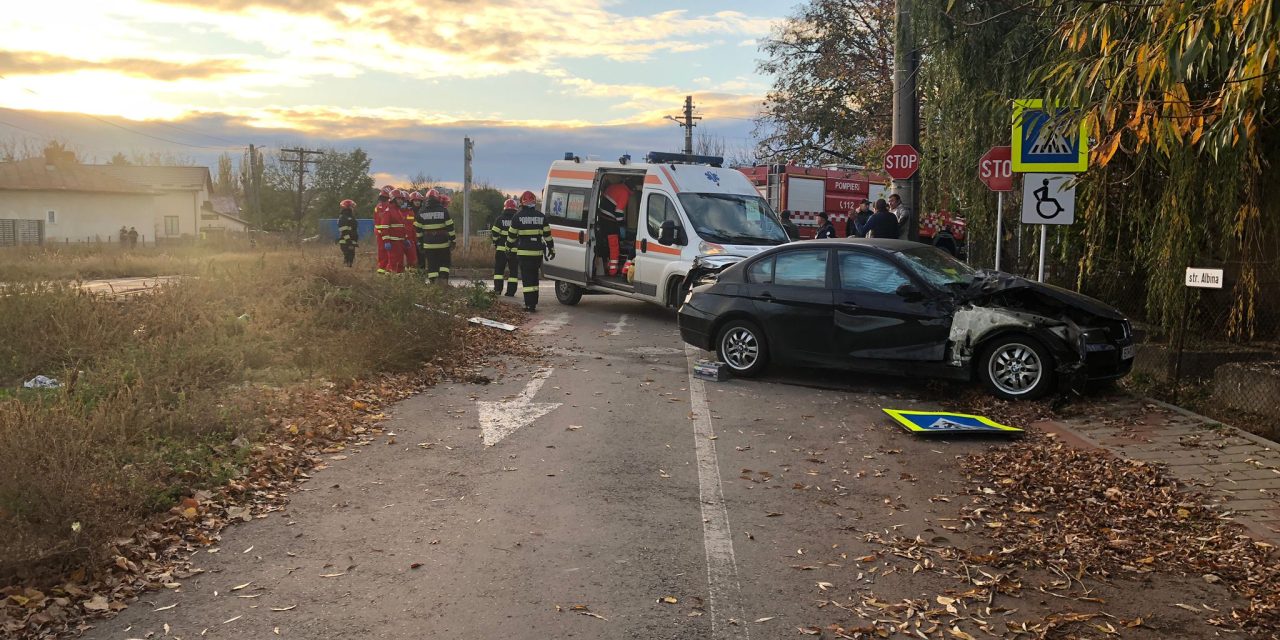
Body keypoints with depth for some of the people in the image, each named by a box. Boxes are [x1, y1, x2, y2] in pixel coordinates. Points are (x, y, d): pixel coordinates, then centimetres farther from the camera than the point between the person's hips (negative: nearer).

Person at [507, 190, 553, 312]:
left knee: (527, 278, -2)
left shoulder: (518, 216, -2)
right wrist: (552, 249, 15)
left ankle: (529, 304, -7)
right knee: (534, 277, 15)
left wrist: (508, 248, 17)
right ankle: (534, 303, 17)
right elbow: (547, 234, 8)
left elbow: (512, 235, 3)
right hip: (538, 251, 3)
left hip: (524, 252, -3)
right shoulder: (541, 216, 7)